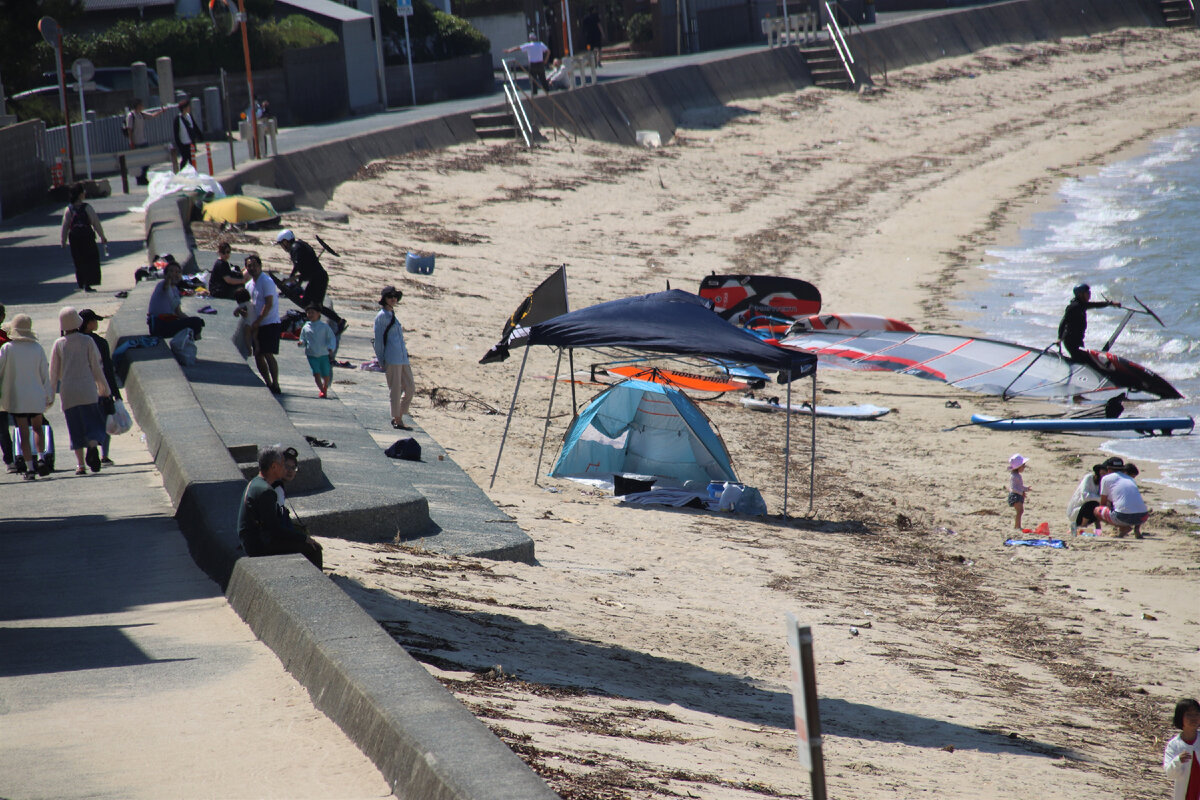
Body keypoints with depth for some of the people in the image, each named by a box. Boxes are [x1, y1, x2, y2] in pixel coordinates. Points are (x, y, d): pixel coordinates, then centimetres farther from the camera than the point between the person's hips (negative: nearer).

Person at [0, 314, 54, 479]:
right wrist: (49, 396, 11)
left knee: (23, 432, 2)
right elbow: (45, 374, 2)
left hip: (16, 397, -2)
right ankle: (42, 458, 2)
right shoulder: (37, 348, -2)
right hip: (36, 396, 2)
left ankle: (29, 467, -2)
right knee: (38, 428, 20)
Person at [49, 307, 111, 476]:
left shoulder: (59, 344, 3)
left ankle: (80, 463, 0)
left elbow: (54, 372, 5)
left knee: (76, 429, 7)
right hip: (87, 389, -1)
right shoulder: (87, 341, -1)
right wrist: (104, 388, 12)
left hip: (68, 392, 1)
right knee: (92, 423, 5)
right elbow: (96, 367, 2)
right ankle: (93, 446, -26)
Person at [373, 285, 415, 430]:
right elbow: (378, 339, -7)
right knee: (396, 389, -3)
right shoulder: (382, 316, -6)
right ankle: (397, 420, 4)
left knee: (410, 387, 8)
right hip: (392, 359, -9)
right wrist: (381, 361, -8)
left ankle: (398, 417, 15)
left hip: (402, 357, 9)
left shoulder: (392, 315, 19)